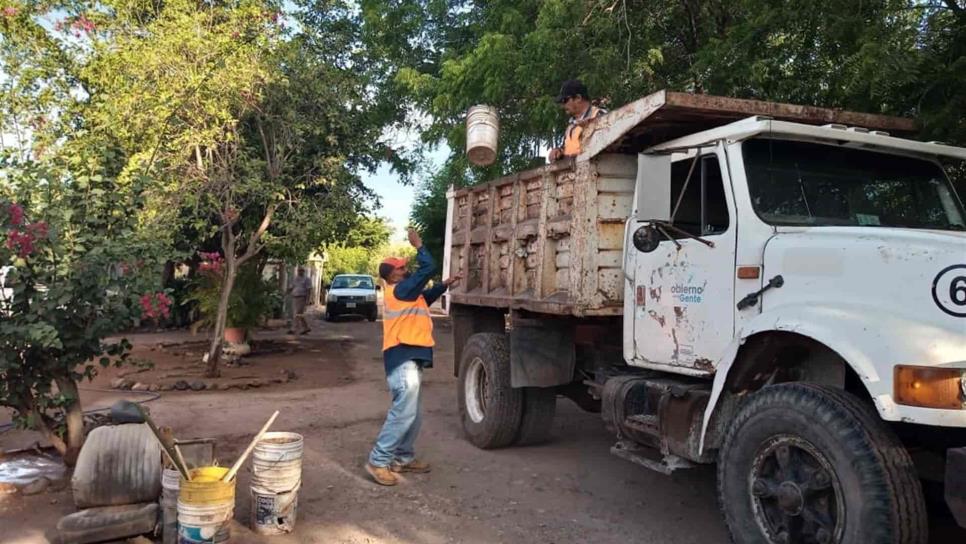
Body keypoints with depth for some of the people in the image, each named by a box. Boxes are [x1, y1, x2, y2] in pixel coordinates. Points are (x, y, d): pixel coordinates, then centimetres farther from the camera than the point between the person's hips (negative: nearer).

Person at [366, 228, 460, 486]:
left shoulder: (403, 293, 18)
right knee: (404, 412, -13)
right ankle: (378, 461, -9)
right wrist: (418, 245, -2)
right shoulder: (400, 289, -11)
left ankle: (403, 458, 23)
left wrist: (445, 285, 27)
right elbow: (428, 268, -14)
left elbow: (425, 297, 34)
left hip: (409, 358, 11)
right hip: (404, 358, -11)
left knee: (411, 413, 14)